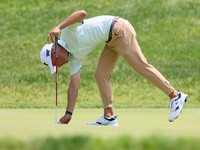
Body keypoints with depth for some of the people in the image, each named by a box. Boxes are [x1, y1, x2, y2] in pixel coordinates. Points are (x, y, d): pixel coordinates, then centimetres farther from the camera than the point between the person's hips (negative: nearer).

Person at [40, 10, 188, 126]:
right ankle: (109, 116, 3)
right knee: (101, 74, 4)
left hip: (118, 29, -10)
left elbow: (82, 13, -27)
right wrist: (69, 113, 9)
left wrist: (59, 27, -33)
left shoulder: (67, 31, -10)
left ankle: (175, 96, -8)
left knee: (141, 66, -11)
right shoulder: (74, 57, 12)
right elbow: (74, 86, 12)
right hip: (112, 40, 10)